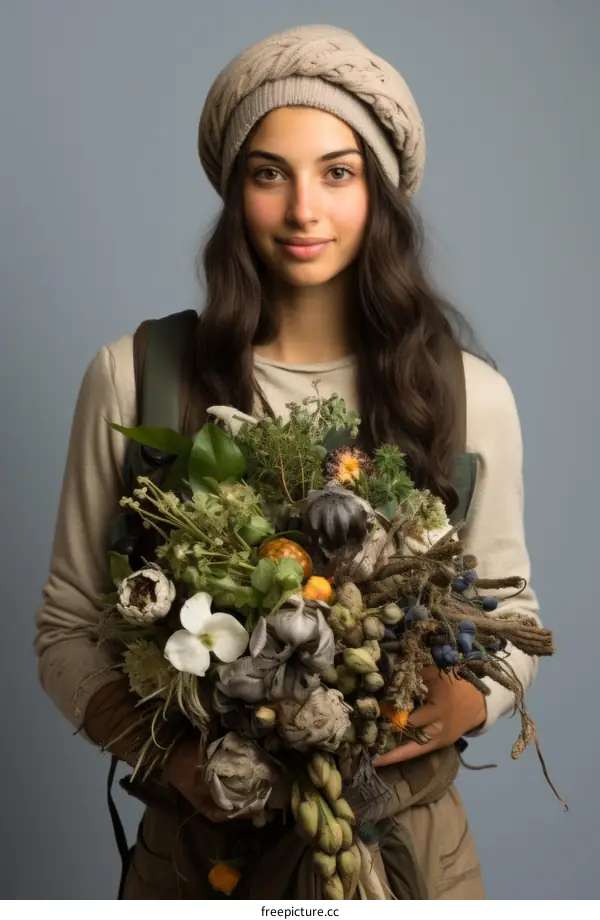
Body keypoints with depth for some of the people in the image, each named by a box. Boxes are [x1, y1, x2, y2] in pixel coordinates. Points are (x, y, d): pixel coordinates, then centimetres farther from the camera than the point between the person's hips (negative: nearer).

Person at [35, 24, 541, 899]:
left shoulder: (472, 394, -6)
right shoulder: (131, 379, -9)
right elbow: (69, 628, -2)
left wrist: (471, 699, -16)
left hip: (408, 838, 1)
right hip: (202, 836, -1)